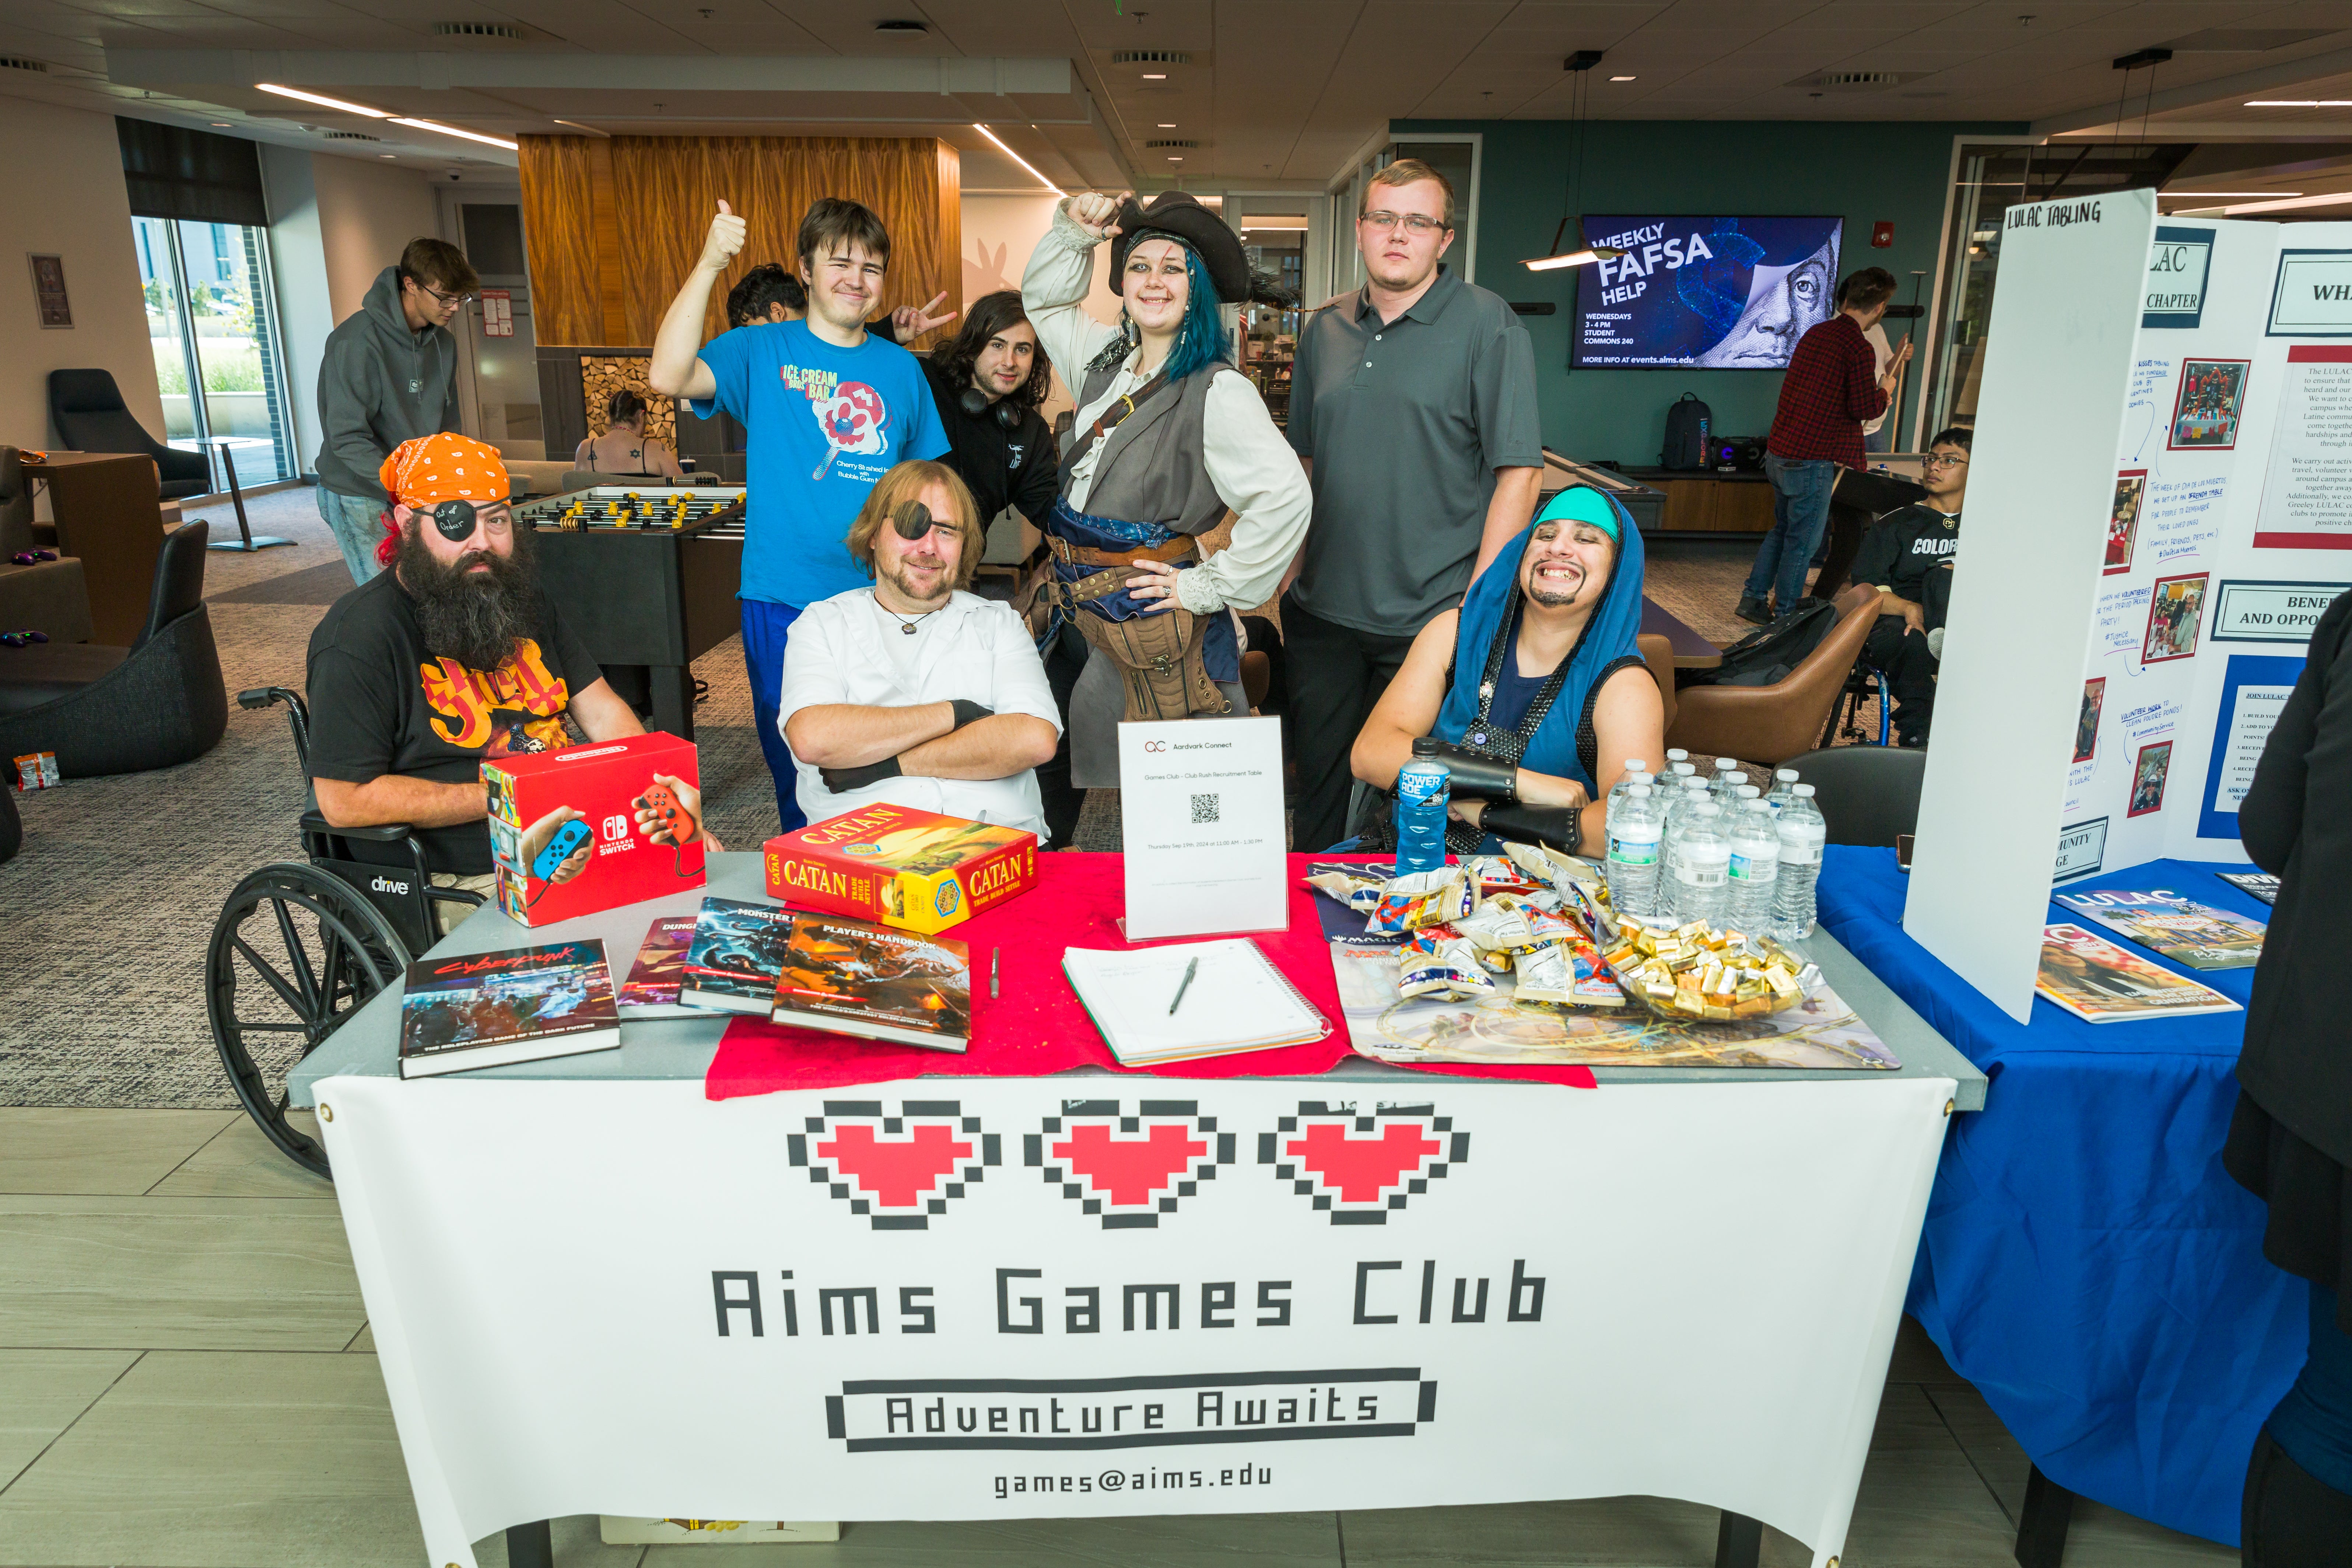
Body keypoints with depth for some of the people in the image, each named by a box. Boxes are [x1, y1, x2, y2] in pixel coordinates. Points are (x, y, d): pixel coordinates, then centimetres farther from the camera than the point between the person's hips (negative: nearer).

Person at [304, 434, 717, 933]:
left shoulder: (522, 601, 15)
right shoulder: (358, 635, -9)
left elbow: (601, 711, 13)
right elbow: (345, 801, -14)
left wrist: (665, 790, -5)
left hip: (569, 842, 7)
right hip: (460, 887, -7)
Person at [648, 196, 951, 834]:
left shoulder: (901, 368, 10)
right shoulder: (760, 351, 2)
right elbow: (668, 376, -16)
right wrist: (709, 264, -19)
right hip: (783, 600, -2)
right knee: (796, 770, 7)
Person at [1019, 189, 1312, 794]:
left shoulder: (1217, 391, -15)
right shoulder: (1107, 362, 10)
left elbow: (1285, 497, -25)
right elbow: (1043, 298, 28)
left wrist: (1210, 586, -17)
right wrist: (1075, 230, 10)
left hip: (1153, 632, -7)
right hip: (1079, 611, 7)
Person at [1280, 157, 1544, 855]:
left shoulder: (1488, 325, -6)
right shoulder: (1325, 330, 10)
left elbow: (1518, 470, -10)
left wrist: (1478, 607, -15)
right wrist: (1289, 575, 11)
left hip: (1430, 619, -4)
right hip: (1323, 611, 5)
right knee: (1320, 788, 14)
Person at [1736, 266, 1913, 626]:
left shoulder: (1815, 334, 11)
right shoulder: (1859, 347, -15)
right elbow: (1864, 408, -18)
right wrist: (1885, 389, 3)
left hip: (1779, 454, 8)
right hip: (1812, 462, -8)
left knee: (1782, 529, 22)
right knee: (1802, 542, 3)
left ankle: (1752, 600, 25)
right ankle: (1785, 617, 10)